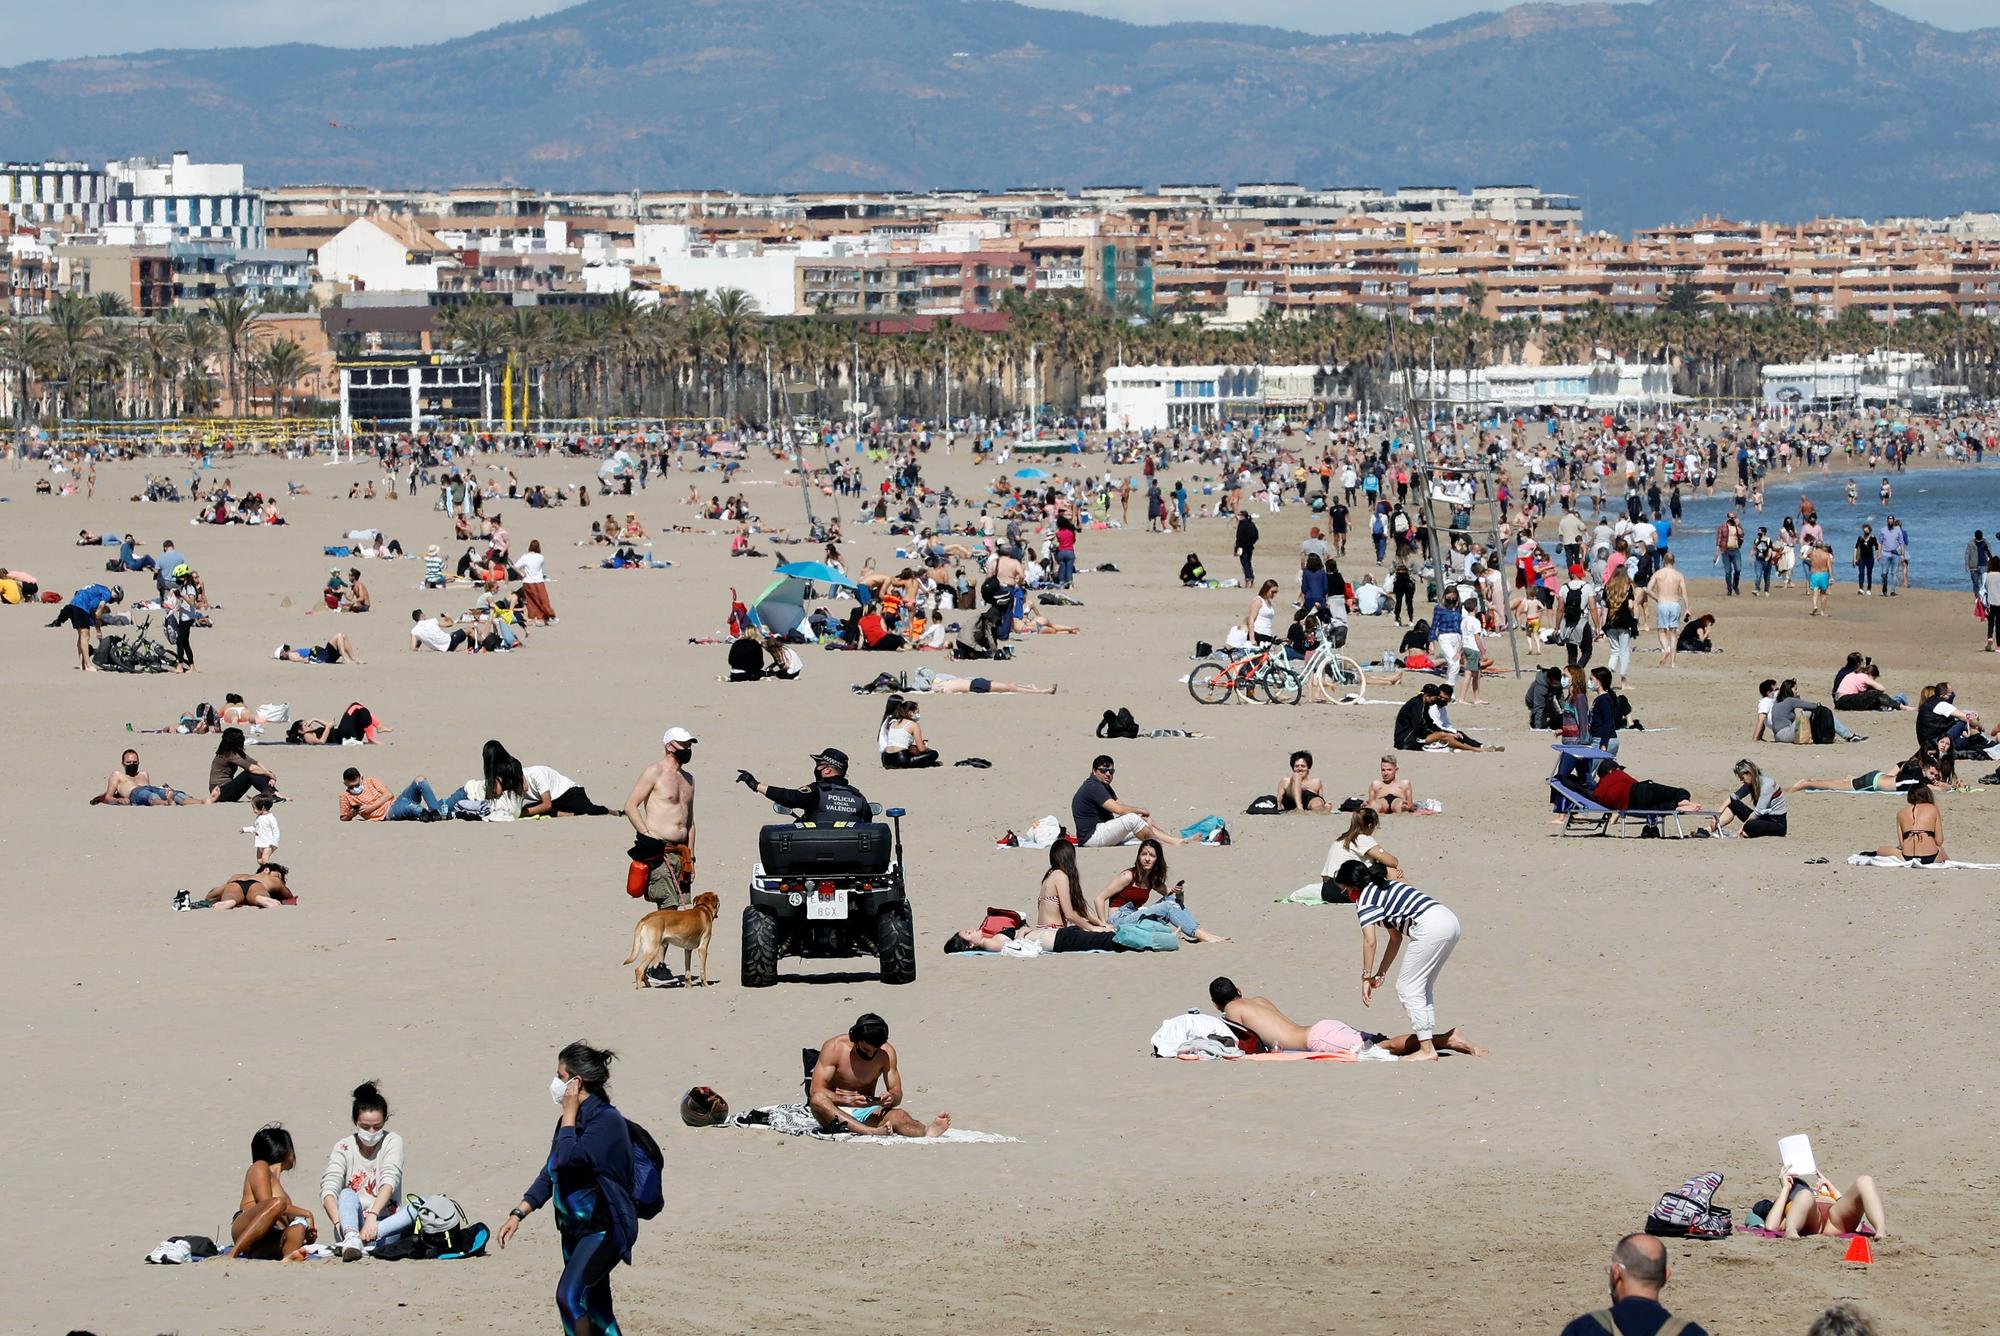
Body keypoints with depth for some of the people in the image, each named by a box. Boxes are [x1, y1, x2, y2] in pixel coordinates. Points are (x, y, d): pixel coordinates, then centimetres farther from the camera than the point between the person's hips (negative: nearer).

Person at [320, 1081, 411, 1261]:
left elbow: (389, 1181, -17)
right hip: (354, 1224, 0)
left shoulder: (392, 1142, 1)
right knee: (347, 1194, -30)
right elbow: (328, 1189, -15)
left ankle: (361, 1239, -45)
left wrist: (372, 1215, -35)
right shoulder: (343, 1148, -1)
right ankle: (351, 1237, -59)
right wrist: (339, 1224, -35)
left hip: (387, 1226, 0)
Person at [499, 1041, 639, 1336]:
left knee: (569, 1295, -22)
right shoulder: (572, 1118, 10)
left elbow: (568, 1158, -29)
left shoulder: (607, 1120, -17)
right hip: (574, 1228, 9)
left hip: (605, 1228, -9)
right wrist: (518, 1214, 9)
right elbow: (550, 1173, 15)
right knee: (594, 1306, 12)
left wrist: (570, 1114, -16)